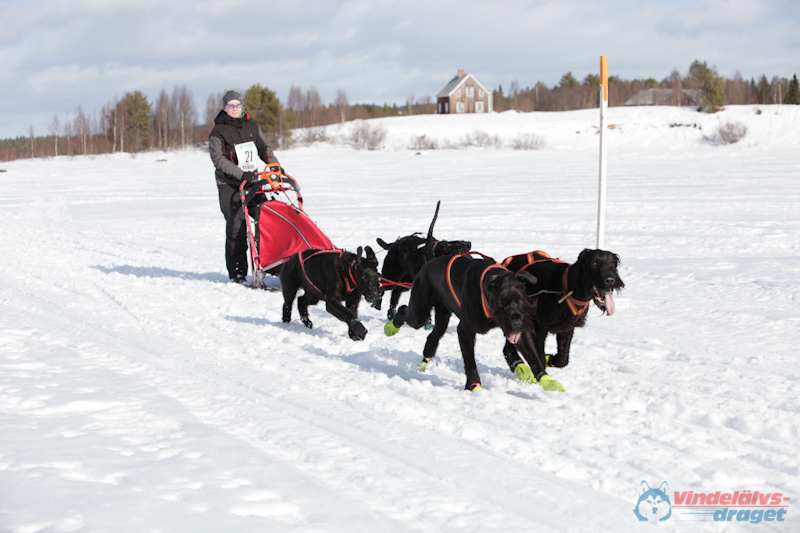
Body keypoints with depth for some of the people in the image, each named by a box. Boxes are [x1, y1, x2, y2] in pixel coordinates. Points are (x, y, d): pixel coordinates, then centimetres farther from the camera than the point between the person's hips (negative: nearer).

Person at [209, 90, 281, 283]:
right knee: (236, 227, -9)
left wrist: (274, 164, -3)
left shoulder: (251, 126, 10)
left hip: (252, 181, 5)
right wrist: (242, 174, -24)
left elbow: (263, 147, 16)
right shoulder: (218, 132, -6)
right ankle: (237, 272, -5)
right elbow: (219, 160, -15)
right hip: (229, 185, -5)